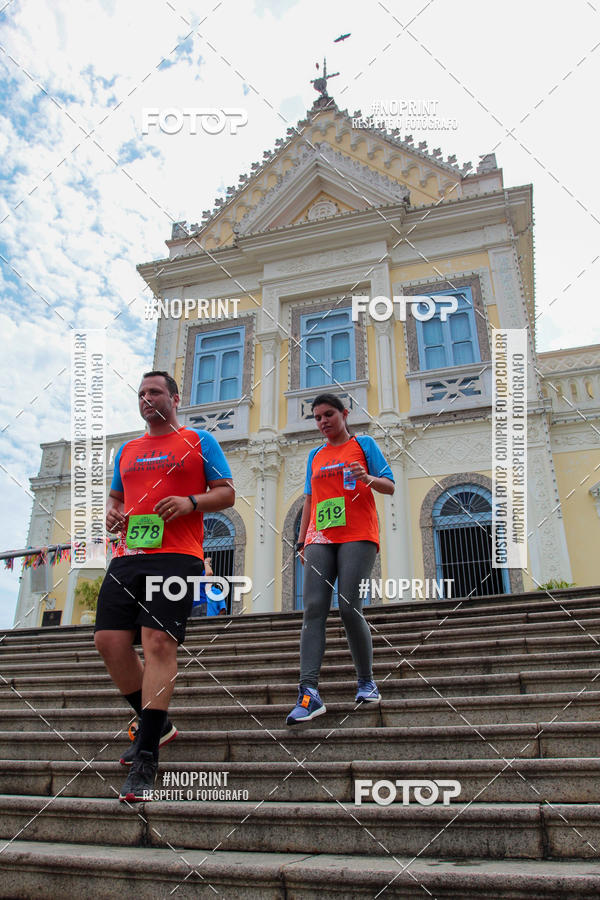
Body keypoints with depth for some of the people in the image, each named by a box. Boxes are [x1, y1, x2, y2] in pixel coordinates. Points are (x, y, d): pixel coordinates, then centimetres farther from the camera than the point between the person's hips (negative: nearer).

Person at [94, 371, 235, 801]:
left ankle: (146, 758, -9)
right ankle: (157, 724, 19)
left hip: (177, 556, -5)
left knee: (159, 642, -16)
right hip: (127, 556, 6)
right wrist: (113, 513, 7)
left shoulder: (199, 442, 10)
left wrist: (190, 501, -13)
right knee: (109, 640, -3)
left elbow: (227, 493, 5)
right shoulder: (127, 451, 24)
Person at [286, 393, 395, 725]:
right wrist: (302, 541, 15)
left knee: (350, 608, -11)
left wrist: (368, 478, -16)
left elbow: (390, 486, 6)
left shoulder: (364, 444, 11)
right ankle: (309, 693, -16)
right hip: (320, 540, 4)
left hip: (357, 536, -4)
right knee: (313, 609, -11)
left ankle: (366, 681, 10)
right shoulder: (315, 455, 23)